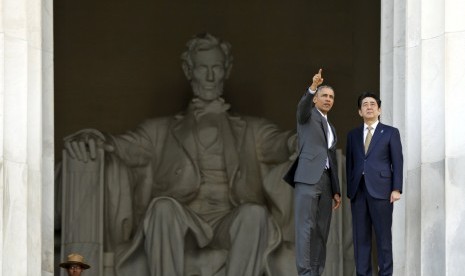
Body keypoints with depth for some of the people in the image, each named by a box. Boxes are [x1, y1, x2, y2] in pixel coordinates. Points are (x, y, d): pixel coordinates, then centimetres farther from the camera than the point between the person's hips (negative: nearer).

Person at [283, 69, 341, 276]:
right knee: (306, 227, -12)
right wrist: (313, 87, -39)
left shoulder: (331, 129, 26)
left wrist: (336, 191, 16)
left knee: (321, 231, 3)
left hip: (325, 181, 7)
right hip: (307, 178, -7)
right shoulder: (307, 115, 7)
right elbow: (303, 105, -20)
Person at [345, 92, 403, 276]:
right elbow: (349, 163, 15)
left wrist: (396, 189, -7)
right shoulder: (353, 135, 17)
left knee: (383, 235, -3)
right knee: (360, 236, 1)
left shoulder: (390, 133, 7)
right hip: (358, 190, 3)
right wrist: (349, 189, 6)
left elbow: (397, 162, 2)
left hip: (380, 189, -3)